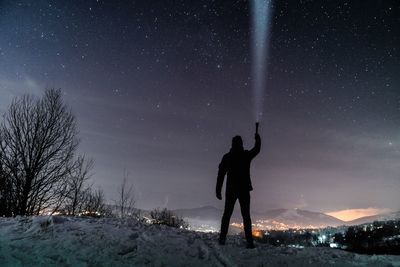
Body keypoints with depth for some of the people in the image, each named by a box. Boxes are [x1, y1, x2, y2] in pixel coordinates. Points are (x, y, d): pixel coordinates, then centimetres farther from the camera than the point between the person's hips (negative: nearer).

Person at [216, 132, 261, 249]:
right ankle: (249, 241, -4)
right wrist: (258, 139, 34)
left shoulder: (227, 157, 2)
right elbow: (257, 149, 20)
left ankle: (222, 238, 0)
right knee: (246, 215, 3)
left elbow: (221, 174, 0)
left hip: (231, 190, 0)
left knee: (227, 214, 7)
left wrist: (218, 190, 2)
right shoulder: (246, 155, 1)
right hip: (244, 189, 0)